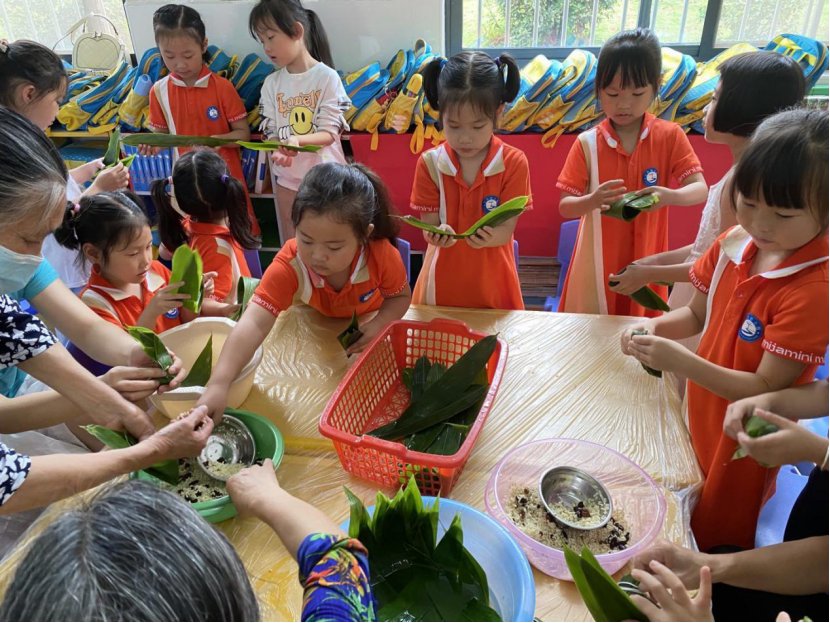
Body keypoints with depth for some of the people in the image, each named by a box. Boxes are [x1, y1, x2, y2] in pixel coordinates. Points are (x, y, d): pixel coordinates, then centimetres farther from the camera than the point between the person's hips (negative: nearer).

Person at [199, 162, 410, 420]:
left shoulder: (382, 254, -39)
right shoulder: (288, 265, -41)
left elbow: (400, 296, -17)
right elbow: (254, 323, -52)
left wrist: (379, 325, -39)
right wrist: (218, 383, -67)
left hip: (367, 323, 1)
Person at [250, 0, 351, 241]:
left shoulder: (327, 77, -9)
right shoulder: (272, 83, 3)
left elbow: (330, 133, -12)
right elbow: (272, 132, 2)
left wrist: (298, 139, -30)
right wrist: (277, 150, -21)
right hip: (288, 177, 4)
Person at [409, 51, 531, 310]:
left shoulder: (513, 163, -9)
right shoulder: (429, 164, -7)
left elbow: (507, 229, -12)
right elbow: (429, 227, -7)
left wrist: (490, 237, -36)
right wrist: (437, 235, -31)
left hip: (492, 282, 0)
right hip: (443, 282, 1)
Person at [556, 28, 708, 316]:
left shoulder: (670, 136, -5)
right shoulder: (587, 143, -8)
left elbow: (701, 190, -9)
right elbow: (565, 207, -9)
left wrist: (671, 196, -32)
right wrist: (592, 201, -31)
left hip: (645, 261, 1)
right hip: (598, 263, 0)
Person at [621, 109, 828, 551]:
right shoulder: (735, 242, -9)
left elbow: (766, 389, -25)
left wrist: (680, 361, -35)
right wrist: (656, 326, -15)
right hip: (699, 414, 6)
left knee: (713, 539, 18)